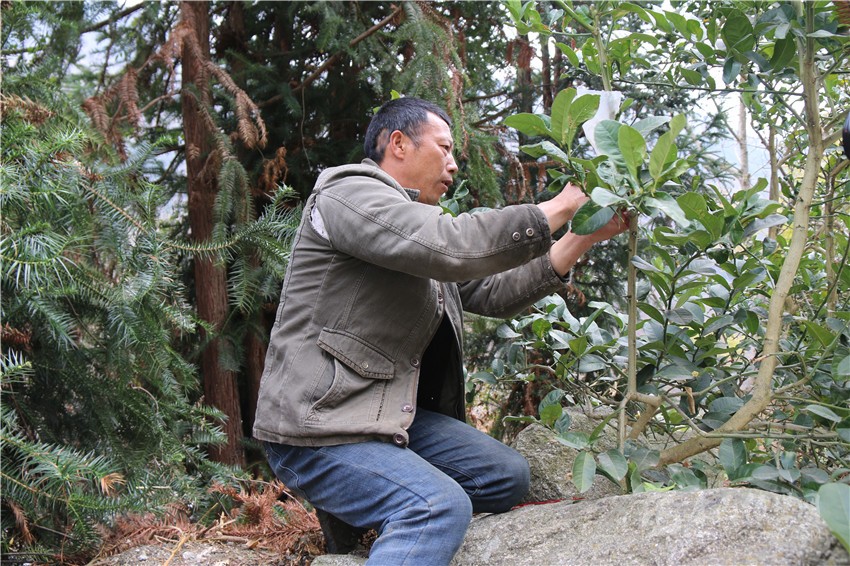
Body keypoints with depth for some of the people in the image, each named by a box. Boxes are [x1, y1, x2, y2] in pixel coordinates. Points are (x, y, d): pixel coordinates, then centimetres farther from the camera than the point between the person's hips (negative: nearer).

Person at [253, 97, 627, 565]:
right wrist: (558, 209, -16)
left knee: (508, 477, 7)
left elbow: (492, 293, 15)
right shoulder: (349, 193, -10)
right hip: (319, 428, -10)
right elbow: (453, 245, -26)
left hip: (391, 417, 10)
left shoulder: (416, 221, 20)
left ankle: (355, 505, 8)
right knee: (441, 508, -29)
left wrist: (583, 238, 9)